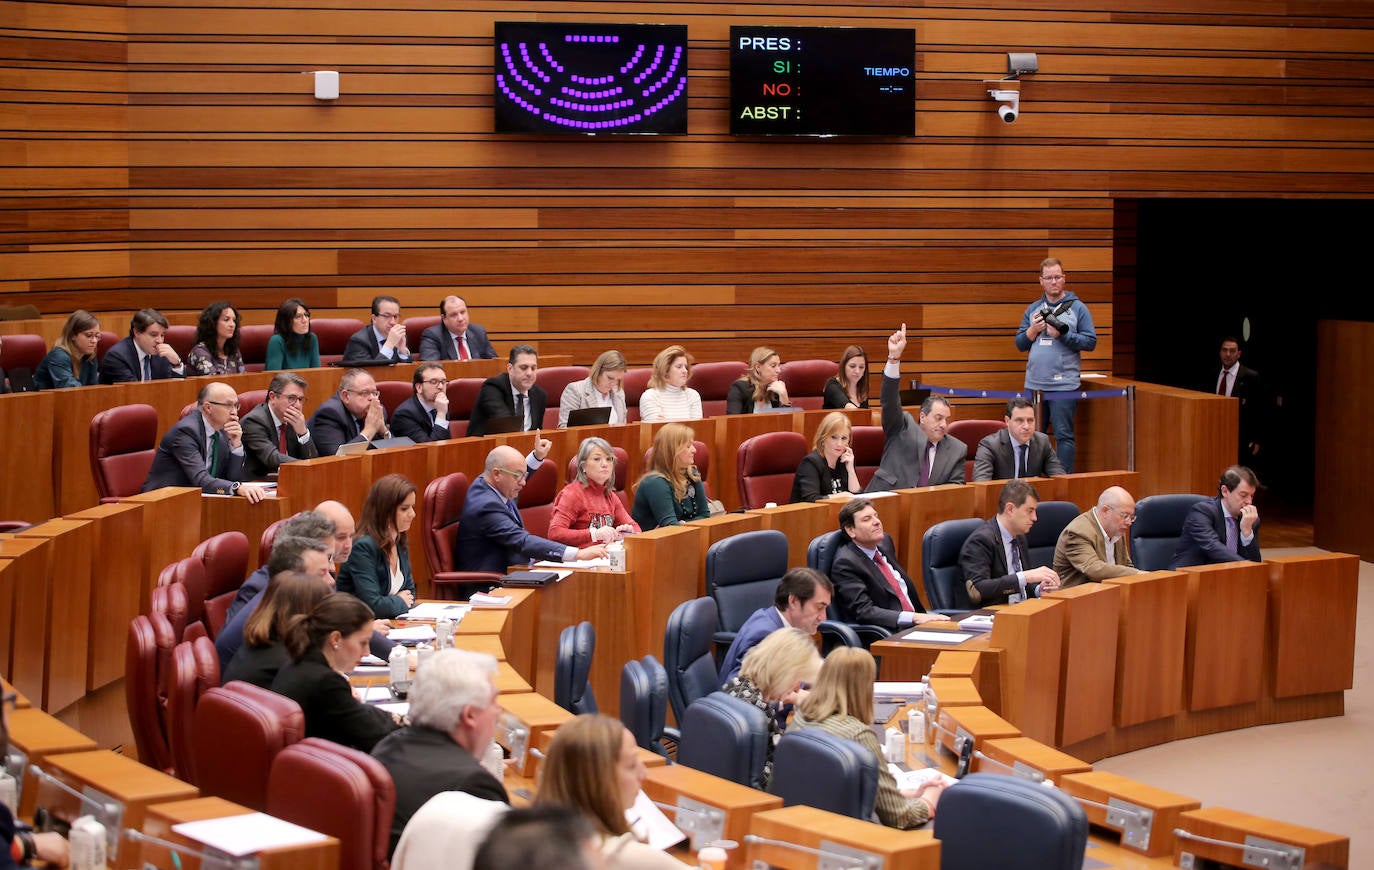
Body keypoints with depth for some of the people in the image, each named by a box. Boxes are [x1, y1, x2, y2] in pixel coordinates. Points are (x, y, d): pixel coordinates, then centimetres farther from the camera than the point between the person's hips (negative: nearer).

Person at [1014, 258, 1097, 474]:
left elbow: (1090, 342, -5)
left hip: (1064, 384, -4)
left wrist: (1062, 334, -14)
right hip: (1034, 383, 4)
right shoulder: (1033, 309, 14)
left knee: (1063, 435, -4)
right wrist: (1033, 330, -5)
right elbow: (1020, 344, 13)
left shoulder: (1077, 308, 2)